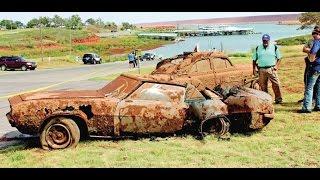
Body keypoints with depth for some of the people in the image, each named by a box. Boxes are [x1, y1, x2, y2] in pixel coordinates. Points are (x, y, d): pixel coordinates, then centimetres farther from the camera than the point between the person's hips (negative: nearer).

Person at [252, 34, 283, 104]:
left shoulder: (274, 47, 7)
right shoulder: (258, 48, 10)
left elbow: (279, 58, 9)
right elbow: (254, 59, 13)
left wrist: (276, 65, -6)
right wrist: (254, 68, 2)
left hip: (271, 69, -2)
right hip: (261, 70, 2)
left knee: (276, 84, -9)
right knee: (263, 86, 6)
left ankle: (278, 99, -2)